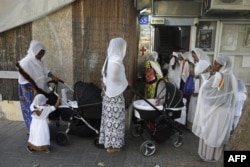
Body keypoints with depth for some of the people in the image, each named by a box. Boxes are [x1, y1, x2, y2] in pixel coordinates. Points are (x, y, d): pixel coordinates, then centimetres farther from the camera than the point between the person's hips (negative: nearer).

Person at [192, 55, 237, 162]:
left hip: (214, 110, -8)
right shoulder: (232, 77, 6)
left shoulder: (218, 76, -22)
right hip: (226, 111, 8)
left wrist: (210, 76, -10)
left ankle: (208, 155, 20)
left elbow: (205, 89, -18)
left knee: (210, 132, 6)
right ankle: (216, 154, 33)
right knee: (219, 132, 18)